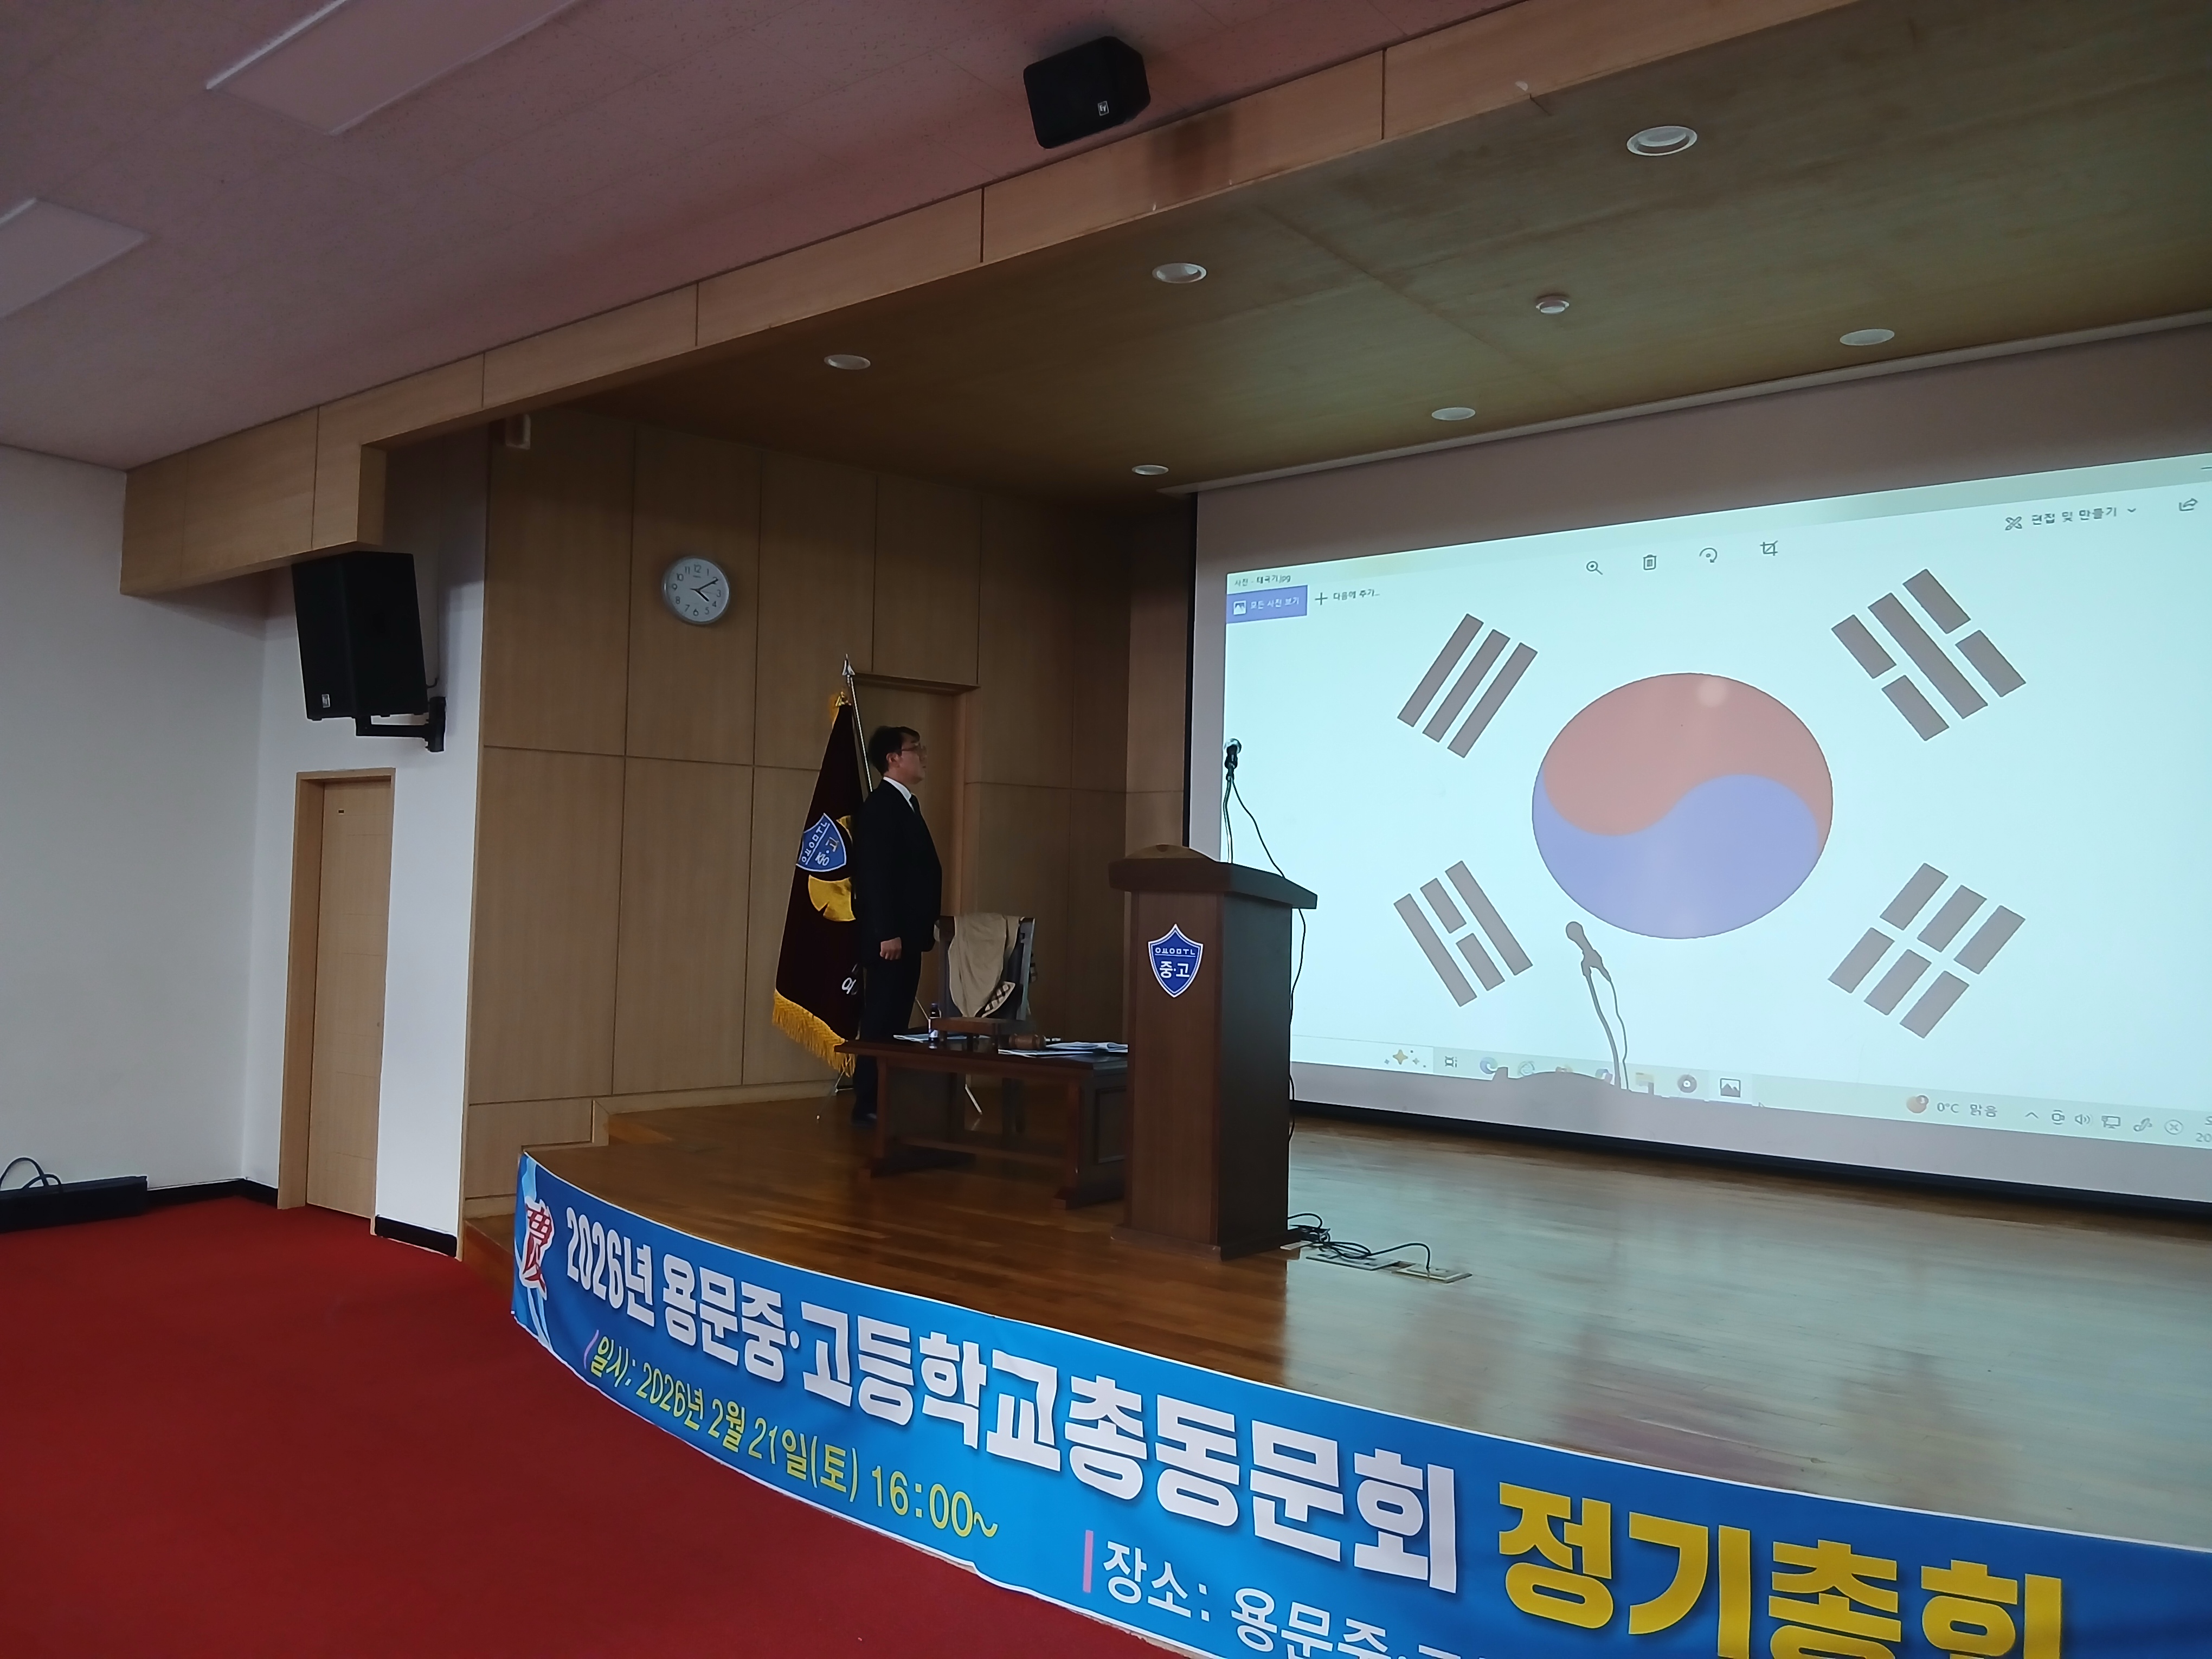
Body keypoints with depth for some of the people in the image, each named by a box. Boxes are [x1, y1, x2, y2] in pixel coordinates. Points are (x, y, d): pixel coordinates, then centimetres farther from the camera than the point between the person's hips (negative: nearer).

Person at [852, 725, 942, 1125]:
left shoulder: (907, 804, 17)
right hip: (889, 935, -9)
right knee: (881, 1020, -5)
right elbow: (875, 874, -19)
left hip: (908, 933, 9)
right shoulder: (880, 806, -12)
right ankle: (868, 1104, 0)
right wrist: (887, 933, -22)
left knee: (896, 1019, 11)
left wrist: (925, 926, 15)